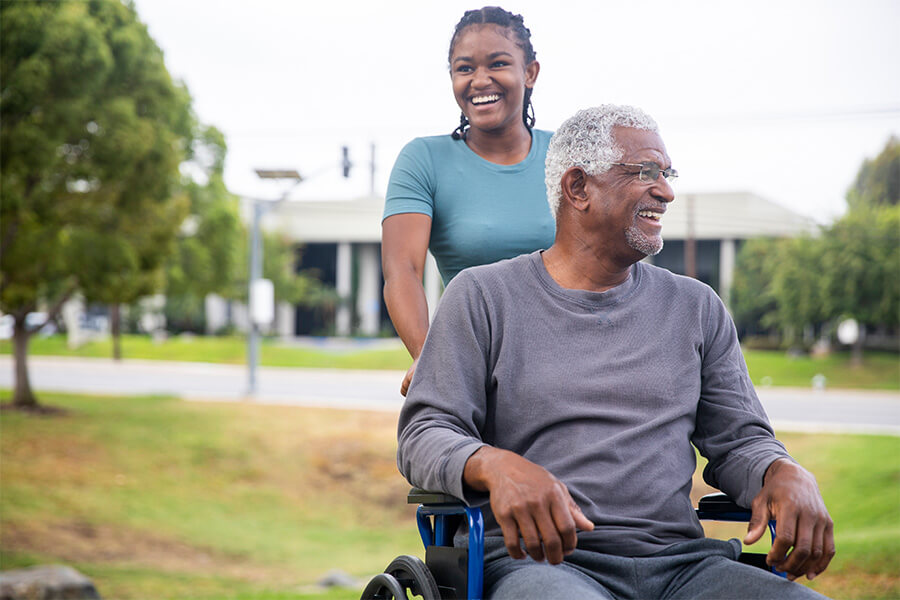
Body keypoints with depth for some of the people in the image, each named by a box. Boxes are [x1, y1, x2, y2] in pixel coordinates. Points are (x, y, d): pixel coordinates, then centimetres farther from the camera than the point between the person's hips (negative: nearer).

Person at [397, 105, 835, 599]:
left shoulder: (696, 308, 19)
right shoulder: (483, 297, 8)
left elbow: (738, 439, 18)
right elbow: (423, 435, 1)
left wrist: (786, 475, -6)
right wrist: (497, 466, -22)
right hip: (535, 560, -4)